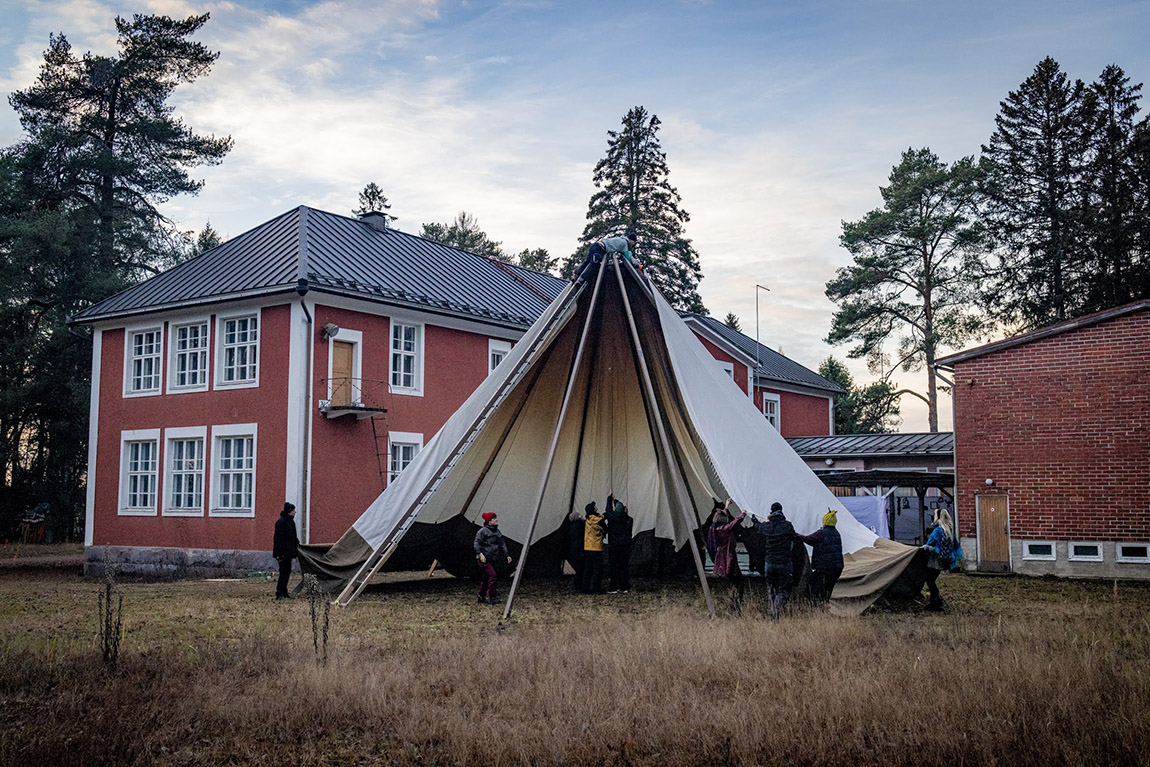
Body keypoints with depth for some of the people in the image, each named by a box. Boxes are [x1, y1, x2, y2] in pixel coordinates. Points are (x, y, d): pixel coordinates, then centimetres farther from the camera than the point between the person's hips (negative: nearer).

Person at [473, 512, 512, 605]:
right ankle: (492, 597, -14)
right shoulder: (483, 531, -11)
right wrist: (480, 554, -26)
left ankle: (481, 597, 21)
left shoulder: (497, 531, 14)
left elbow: (502, 545, 21)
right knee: (491, 574, -18)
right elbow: (477, 543, -14)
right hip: (483, 559, -8)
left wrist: (507, 555, 15)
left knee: (485, 578, 12)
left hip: (491, 559, 8)